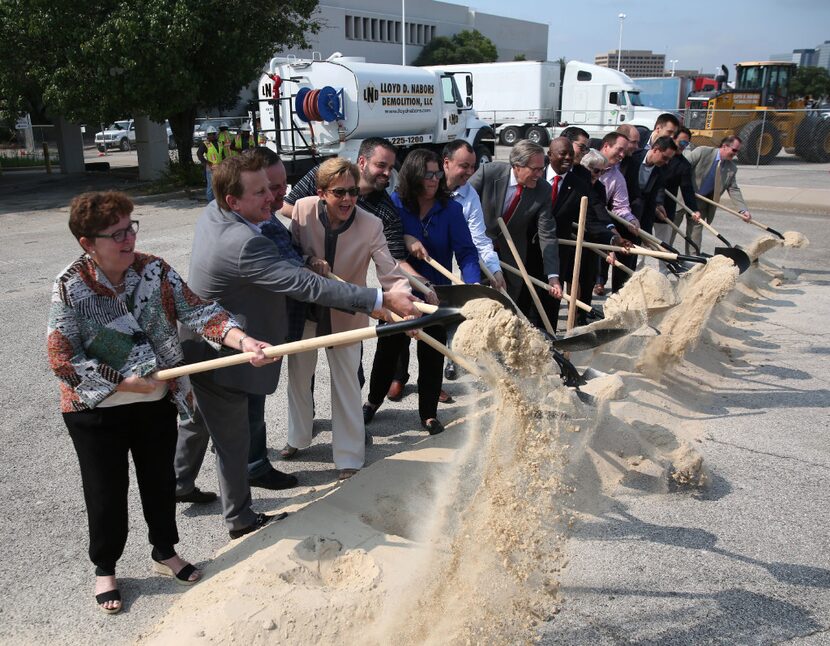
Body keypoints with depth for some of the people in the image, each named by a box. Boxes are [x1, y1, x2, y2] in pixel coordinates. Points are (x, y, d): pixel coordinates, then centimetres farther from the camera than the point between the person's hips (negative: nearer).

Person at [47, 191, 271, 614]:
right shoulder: (70, 287, -17)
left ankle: (164, 553, 41)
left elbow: (196, 310, -16)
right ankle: (104, 570, 34)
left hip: (157, 402, 3)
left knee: (160, 481, 17)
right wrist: (124, 382, -18)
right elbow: (62, 359, -16)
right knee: (107, 494, 10)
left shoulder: (155, 270, -8)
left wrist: (241, 339, -33)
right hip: (97, 408, -3)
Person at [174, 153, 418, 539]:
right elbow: (308, 286, -39)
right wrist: (382, 299, -38)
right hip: (218, 354, -9)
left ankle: (180, 482, 50)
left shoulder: (212, 213, -5)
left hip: (195, 345, 10)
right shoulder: (244, 245, -35)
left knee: (198, 419, 28)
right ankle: (240, 519, 27)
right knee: (233, 440, 8)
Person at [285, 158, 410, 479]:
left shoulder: (371, 225, -24)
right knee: (298, 374, 19)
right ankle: (298, 437, 45)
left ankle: (349, 458, 21)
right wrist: (309, 259, -26)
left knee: (347, 383, 5)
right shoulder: (303, 209, -18)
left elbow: (391, 273, -29)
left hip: (346, 313, -3)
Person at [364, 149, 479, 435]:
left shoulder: (451, 209, -10)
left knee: (432, 354, 9)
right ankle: (373, 401, 37)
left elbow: (466, 252, -14)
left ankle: (429, 414, 26)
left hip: (437, 293, 0)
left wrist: (473, 286, -30)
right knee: (388, 348, 15)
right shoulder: (395, 204, -10)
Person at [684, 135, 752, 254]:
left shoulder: (732, 168, -1)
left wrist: (743, 210, -13)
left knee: (696, 227, 3)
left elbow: (734, 190, -1)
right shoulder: (702, 152, -16)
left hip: (702, 201, 4)